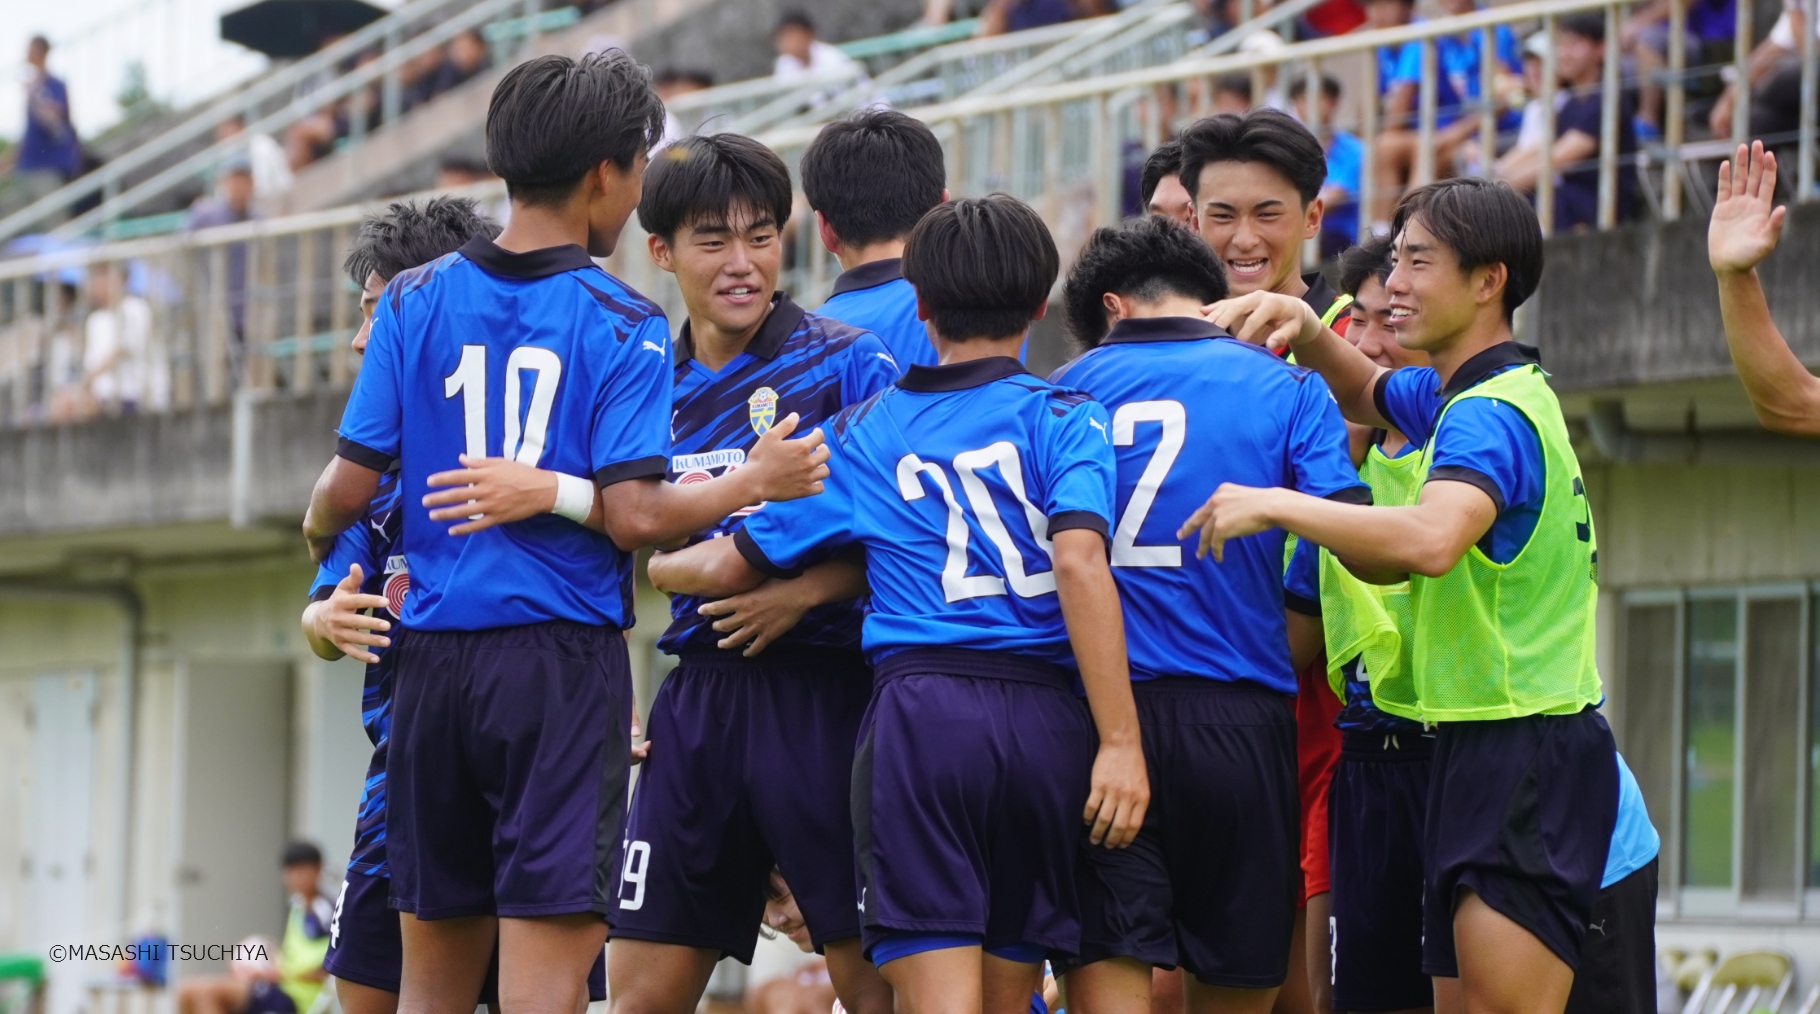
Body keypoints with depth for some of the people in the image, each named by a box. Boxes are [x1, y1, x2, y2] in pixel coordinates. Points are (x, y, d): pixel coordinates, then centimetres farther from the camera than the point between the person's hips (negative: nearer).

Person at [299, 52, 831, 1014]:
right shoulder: (623, 325, -5)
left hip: (434, 663, 4)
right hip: (563, 659, -4)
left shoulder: (414, 303, 4)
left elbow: (350, 486, 2)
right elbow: (635, 516, -12)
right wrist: (753, 483, 3)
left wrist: (317, 532, 24)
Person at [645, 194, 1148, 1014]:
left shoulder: (864, 433, 14)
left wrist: (647, 567, 42)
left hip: (919, 710, 0)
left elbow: (731, 567, 19)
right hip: (1042, 715, 0)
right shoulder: (1065, 419, 6)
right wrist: (1119, 741, -13)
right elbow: (1079, 563, -10)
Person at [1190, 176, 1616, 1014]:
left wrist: (1273, 504, -28)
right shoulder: (1450, 395, 15)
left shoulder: (1492, 413, -17)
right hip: (1478, 750, 11)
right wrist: (1305, 329, 13)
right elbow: (1362, 393, 36)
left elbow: (1431, 540, -36)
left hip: (1525, 751, -11)